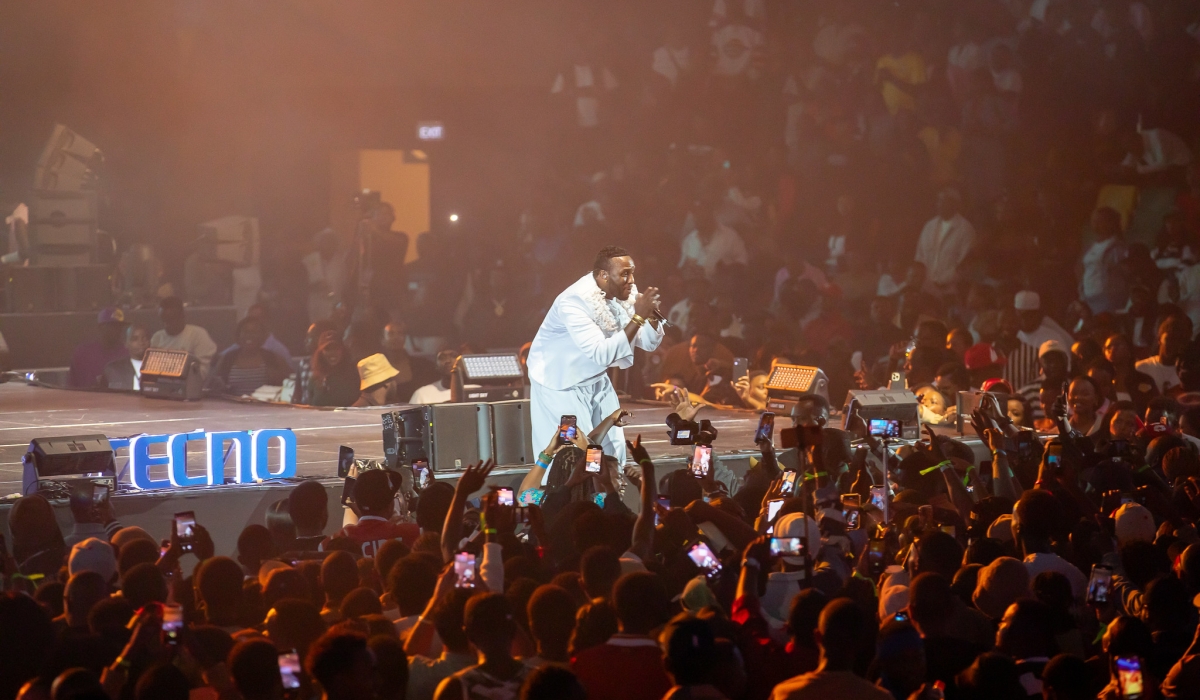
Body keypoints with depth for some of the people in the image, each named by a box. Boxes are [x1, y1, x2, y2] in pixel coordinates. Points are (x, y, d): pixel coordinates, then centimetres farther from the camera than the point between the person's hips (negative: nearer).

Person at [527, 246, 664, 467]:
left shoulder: (626, 292, -7)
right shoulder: (575, 301, -30)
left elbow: (649, 343, -1)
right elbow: (602, 354, -37)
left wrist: (651, 315, -21)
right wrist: (638, 317, -37)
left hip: (596, 379, 8)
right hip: (560, 383, -8)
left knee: (613, 449, 7)